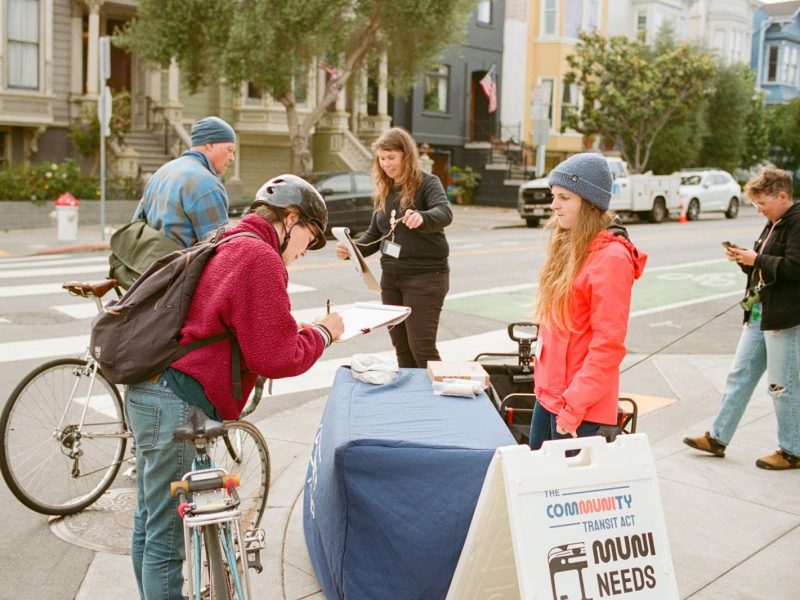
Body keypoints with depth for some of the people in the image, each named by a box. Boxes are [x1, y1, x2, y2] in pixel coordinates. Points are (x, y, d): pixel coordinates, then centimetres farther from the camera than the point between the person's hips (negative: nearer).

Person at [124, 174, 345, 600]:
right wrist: (321, 333, 1)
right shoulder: (261, 259, -13)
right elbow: (276, 358, -14)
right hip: (176, 405, -11)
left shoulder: (224, 246, 18)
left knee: (149, 525, 21)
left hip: (146, 391, 11)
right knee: (167, 538, -1)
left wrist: (295, 329, 16)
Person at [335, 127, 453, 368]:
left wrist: (421, 217, -51)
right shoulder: (385, 190, 10)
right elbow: (374, 233, 14)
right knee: (401, 347, 12)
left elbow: (445, 214, -29)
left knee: (422, 346, -9)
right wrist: (352, 250, -6)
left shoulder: (427, 183, -10)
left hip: (425, 275, -7)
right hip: (391, 277, 7)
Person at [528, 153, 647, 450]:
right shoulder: (568, 245, 8)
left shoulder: (610, 258, -18)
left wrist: (573, 405, -20)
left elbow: (608, 344, -20)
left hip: (580, 404, -8)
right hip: (549, 391, 8)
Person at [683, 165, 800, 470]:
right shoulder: (773, 224, 16)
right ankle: (717, 438, 19)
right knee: (740, 375, 12)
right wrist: (744, 259, 3)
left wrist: (756, 260, -16)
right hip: (759, 314, 10)